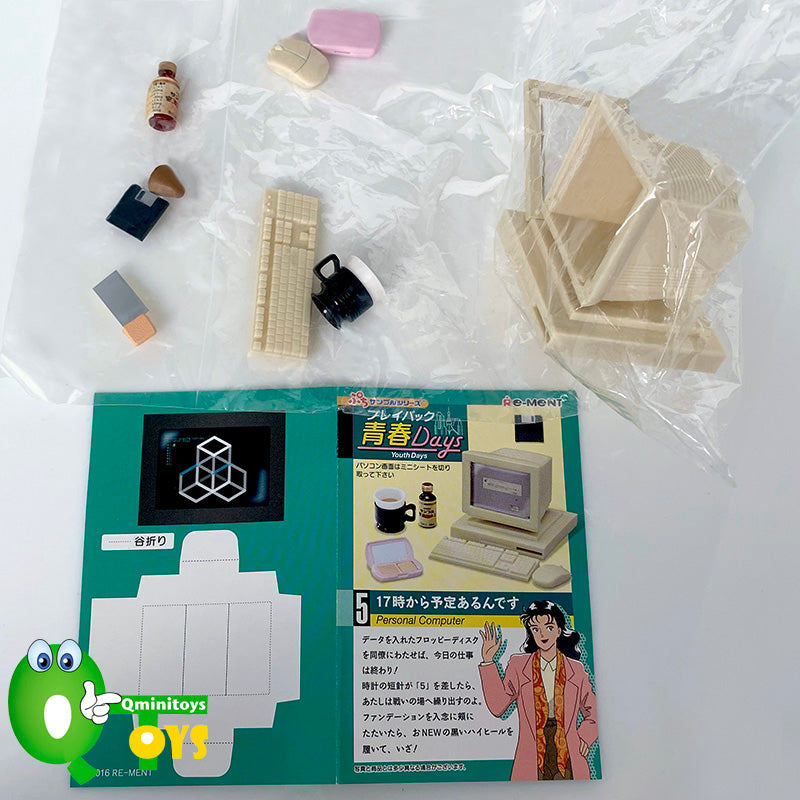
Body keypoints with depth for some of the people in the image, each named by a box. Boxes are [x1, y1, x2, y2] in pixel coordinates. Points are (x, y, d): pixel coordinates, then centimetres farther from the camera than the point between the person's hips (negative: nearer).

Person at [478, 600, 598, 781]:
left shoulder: (576, 669, 10)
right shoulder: (518, 665, 7)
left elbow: (593, 712, 22)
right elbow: (497, 706, -4)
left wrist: (585, 736, 3)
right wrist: (488, 661, -8)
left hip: (569, 761, 1)